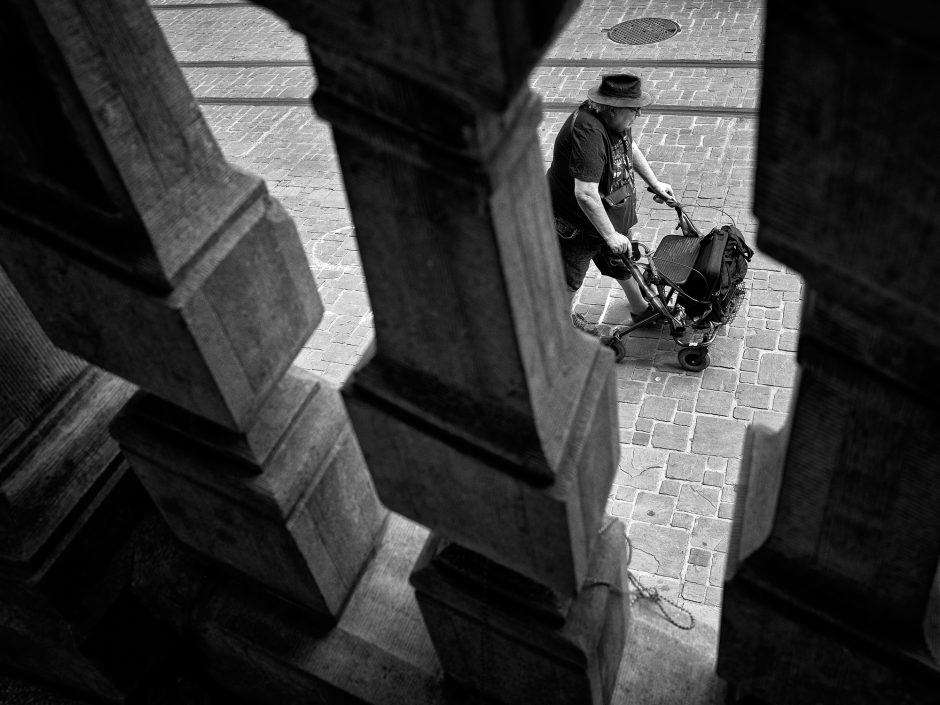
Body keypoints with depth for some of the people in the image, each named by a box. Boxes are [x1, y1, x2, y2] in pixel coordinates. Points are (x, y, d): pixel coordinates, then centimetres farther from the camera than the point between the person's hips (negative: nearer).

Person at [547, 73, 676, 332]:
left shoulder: (616, 120, -7)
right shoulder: (587, 132, -37)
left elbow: (631, 148, 16)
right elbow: (585, 195, -40)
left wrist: (654, 183, 19)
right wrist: (610, 236, -33)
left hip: (614, 209, 9)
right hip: (578, 221, -9)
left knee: (624, 259, 25)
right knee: (570, 277, 14)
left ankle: (640, 310, 47)